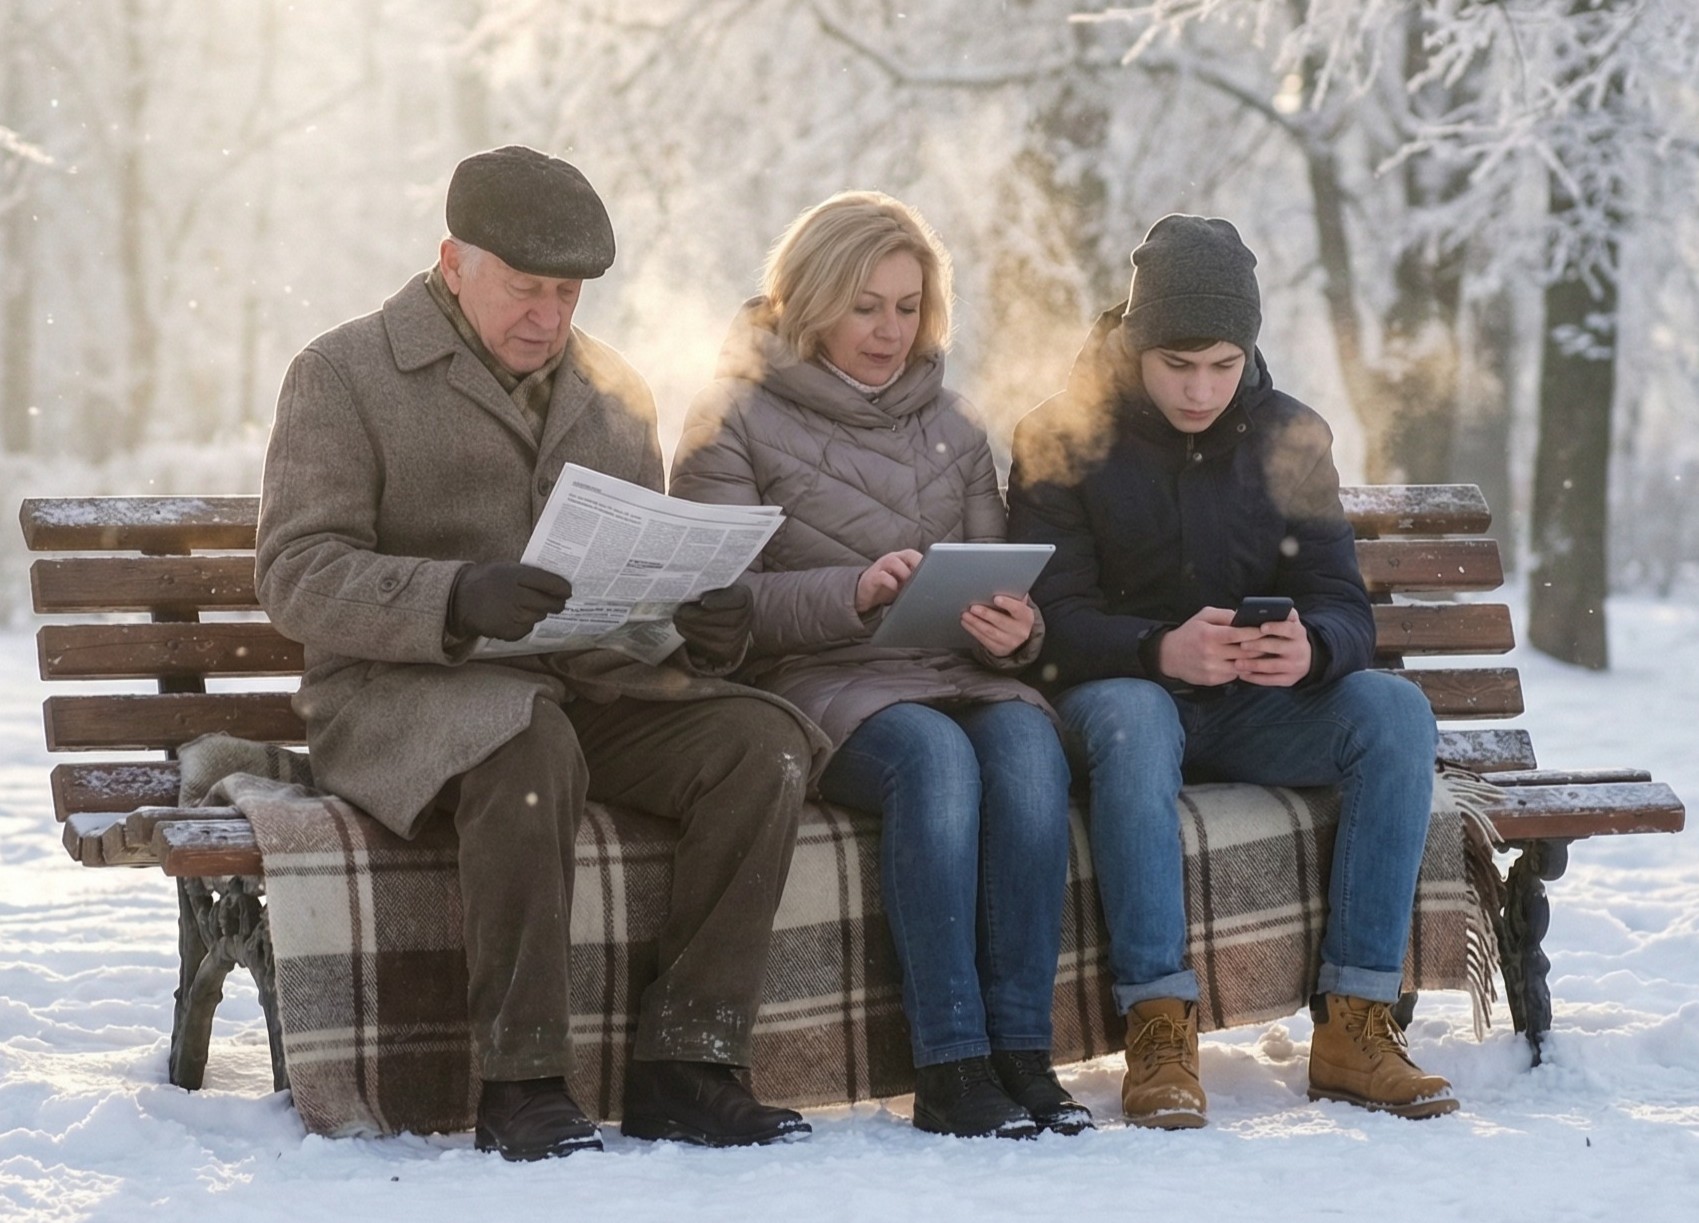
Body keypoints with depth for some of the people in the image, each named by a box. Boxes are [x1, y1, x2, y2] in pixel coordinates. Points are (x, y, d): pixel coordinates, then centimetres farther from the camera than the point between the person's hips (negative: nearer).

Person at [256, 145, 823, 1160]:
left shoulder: (615, 391, 18)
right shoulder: (346, 375, 1)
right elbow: (297, 578, -10)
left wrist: (706, 623, -5)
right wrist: (458, 598, -29)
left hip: (596, 687, 5)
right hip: (405, 694, -5)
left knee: (763, 742, -21)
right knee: (530, 747, -39)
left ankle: (685, 1066, -20)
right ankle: (520, 1085, -30)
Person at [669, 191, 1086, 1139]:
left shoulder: (951, 427, 21)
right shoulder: (739, 421, 6)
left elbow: (996, 582, 15)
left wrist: (1015, 631, -10)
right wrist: (853, 593, -21)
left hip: (958, 676, 4)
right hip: (818, 686, -4)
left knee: (1027, 743, -30)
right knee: (934, 754, -35)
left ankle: (1023, 1052, -32)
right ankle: (950, 1069, -35)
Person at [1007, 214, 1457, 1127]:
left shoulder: (1289, 437, 3)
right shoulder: (1062, 441, -5)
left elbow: (1346, 610, -3)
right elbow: (1054, 621, -13)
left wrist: (1310, 649, -30)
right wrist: (1161, 651, -35)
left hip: (1253, 709, 3)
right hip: (1114, 691, -3)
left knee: (1394, 710, -24)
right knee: (1131, 719, -38)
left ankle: (1354, 1024, -27)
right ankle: (1159, 1031, -39)